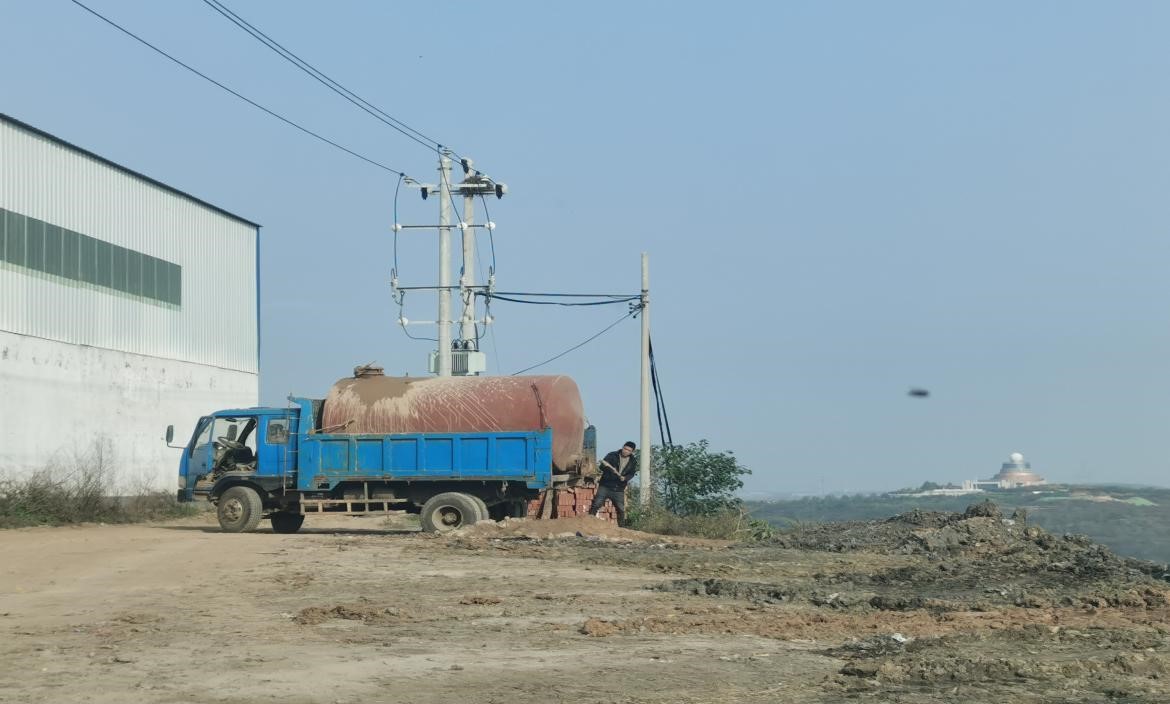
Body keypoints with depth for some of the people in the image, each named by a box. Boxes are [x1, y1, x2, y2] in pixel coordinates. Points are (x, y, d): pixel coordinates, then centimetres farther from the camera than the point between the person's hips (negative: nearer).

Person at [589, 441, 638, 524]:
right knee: (596, 505, -11)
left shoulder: (633, 461, 6)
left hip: (619, 490, 2)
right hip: (605, 486, -2)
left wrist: (625, 478, -20)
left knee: (621, 510, 2)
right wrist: (610, 469, -30)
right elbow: (602, 467, -10)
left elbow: (631, 473, 1)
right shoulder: (612, 455, -2)